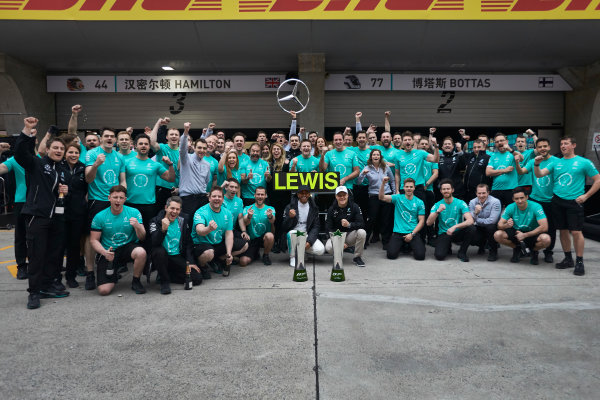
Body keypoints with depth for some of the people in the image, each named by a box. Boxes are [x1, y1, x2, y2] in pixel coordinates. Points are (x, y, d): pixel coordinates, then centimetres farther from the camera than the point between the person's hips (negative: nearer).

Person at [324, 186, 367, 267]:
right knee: (328, 247, -32)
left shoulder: (354, 207, -5)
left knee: (362, 232, -31)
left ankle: (357, 257, -9)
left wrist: (349, 224, -34)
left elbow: (361, 224, -14)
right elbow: (329, 229, -7)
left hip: (350, 235, 1)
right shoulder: (332, 209, -3)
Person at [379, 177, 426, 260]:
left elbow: (421, 221, 3)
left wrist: (412, 234, -9)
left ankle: (411, 245, 17)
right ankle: (402, 245, 17)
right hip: (398, 232, 0)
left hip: (413, 233, 0)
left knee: (420, 256, -19)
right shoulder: (398, 198, 4)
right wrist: (383, 183, -25)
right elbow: (382, 197, -10)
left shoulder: (419, 202, 4)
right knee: (391, 255, -18)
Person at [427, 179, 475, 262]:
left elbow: (470, 221, -19)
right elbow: (428, 223, -13)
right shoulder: (437, 205, -3)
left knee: (471, 229, -30)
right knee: (439, 255, -26)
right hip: (443, 234, 0)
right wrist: (438, 211, -27)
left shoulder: (460, 203, -6)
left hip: (457, 233, 1)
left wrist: (455, 227, -33)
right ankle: (448, 246, 14)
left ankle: (462, 252, -5)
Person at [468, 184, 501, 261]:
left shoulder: (495, 202, -18)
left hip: (494, 228, -4)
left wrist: (477, 220, -16)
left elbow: (492, 221, -26)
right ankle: (482, 246, 18)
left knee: (490, 226, -36)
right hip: (479, 228, 4)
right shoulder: (472, 202, -5)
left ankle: (493, 252, -13)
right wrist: (475, 212, -32)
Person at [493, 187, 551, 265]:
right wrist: (506, 225, -37)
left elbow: (544, 227, -26)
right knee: (497, 235, -25)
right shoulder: (510, 208, -11)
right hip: (516, 232, 2)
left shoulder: (536, 207, -19)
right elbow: (499, 225, -12)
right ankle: (517, 249, 6)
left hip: (533, 234, -2)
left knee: (546, 239, -36)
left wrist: (525, 235, -27)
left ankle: (534, 251, 3)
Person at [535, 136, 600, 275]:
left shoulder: (584, 162, 0)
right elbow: (539, 175, 1)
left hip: (574, 202, -4)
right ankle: (568, 259, 22)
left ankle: (579, 262, 5)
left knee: (576, 232, -7)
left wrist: (586, 196, -5)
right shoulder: (556, 163, 9)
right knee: (563, 231, 9)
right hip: (557, 201, 4)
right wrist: (537, 164, -18)